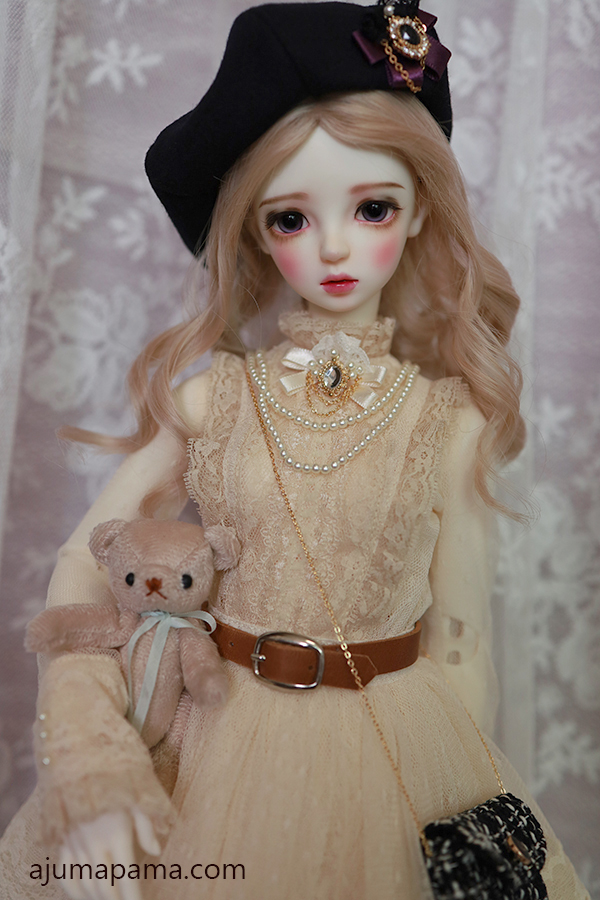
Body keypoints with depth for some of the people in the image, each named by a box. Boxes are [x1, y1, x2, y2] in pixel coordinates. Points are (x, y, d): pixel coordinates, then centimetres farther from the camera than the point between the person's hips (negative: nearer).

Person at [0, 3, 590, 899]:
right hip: (224, 751, 1)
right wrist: (94, 771, -15)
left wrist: (474, 816, -3)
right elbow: (82, 567, -6)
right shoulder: (212, 397, -7)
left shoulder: (450, 420, -8)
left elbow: (460, 643, -4)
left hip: (396, 757, 0)